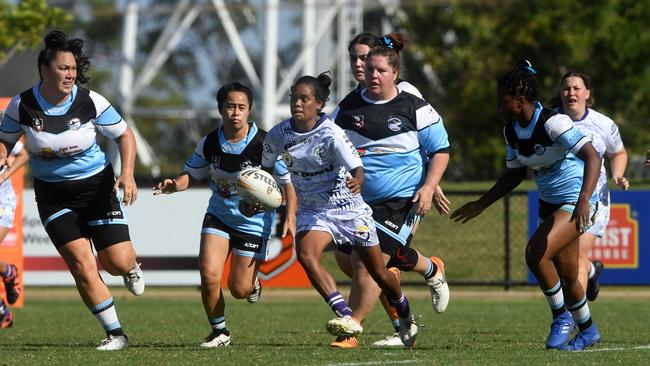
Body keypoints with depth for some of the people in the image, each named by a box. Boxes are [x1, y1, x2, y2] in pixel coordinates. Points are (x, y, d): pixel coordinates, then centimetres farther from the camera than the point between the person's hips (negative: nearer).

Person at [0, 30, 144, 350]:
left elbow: (124, 135, -3)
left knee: (118, 262, -8)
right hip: (53, 195, 0)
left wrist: (127, 174, -17)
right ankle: (115, 334, -1)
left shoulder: (90, 102, -15)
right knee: (81, 264, -13)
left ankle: (131, 268, 33)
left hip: (96, 187, 0)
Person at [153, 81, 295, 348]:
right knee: (209, 276, -16)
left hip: (254, 222, -2)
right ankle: (219, 332, 7)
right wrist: (173, 185, -16)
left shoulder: (264, 143, -17)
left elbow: (288, 180, -9)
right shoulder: (209, 143, -8)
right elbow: (191, 174, 6)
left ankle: (253, 282, 37)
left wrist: (290, 218, -19)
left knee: (239, 289, -3)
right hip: (218, 215, 2)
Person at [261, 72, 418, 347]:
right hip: (312, 212, 3)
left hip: (349, 209, -3)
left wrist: (357, 182, -55)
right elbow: (266, 167, 12)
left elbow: (357, 167, -32)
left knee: (380, 273, 9)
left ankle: (406, 319, 38)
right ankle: (346, 316, -32)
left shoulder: (331, 134, -22)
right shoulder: (278, 136, -7)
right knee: (305, 255, -30)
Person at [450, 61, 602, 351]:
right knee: (566, 276, 13)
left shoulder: (552, 123, -24)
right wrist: (481, 204, 12)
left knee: (536, 253, -24)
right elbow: (514, 174, 15)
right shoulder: (512, 130, 0)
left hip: (576, 203, -8)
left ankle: (562, 317, -5)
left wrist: (583, 200, -44)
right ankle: (587, 331, 34)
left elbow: (592, 157, -32)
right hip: (549, 204, 8)